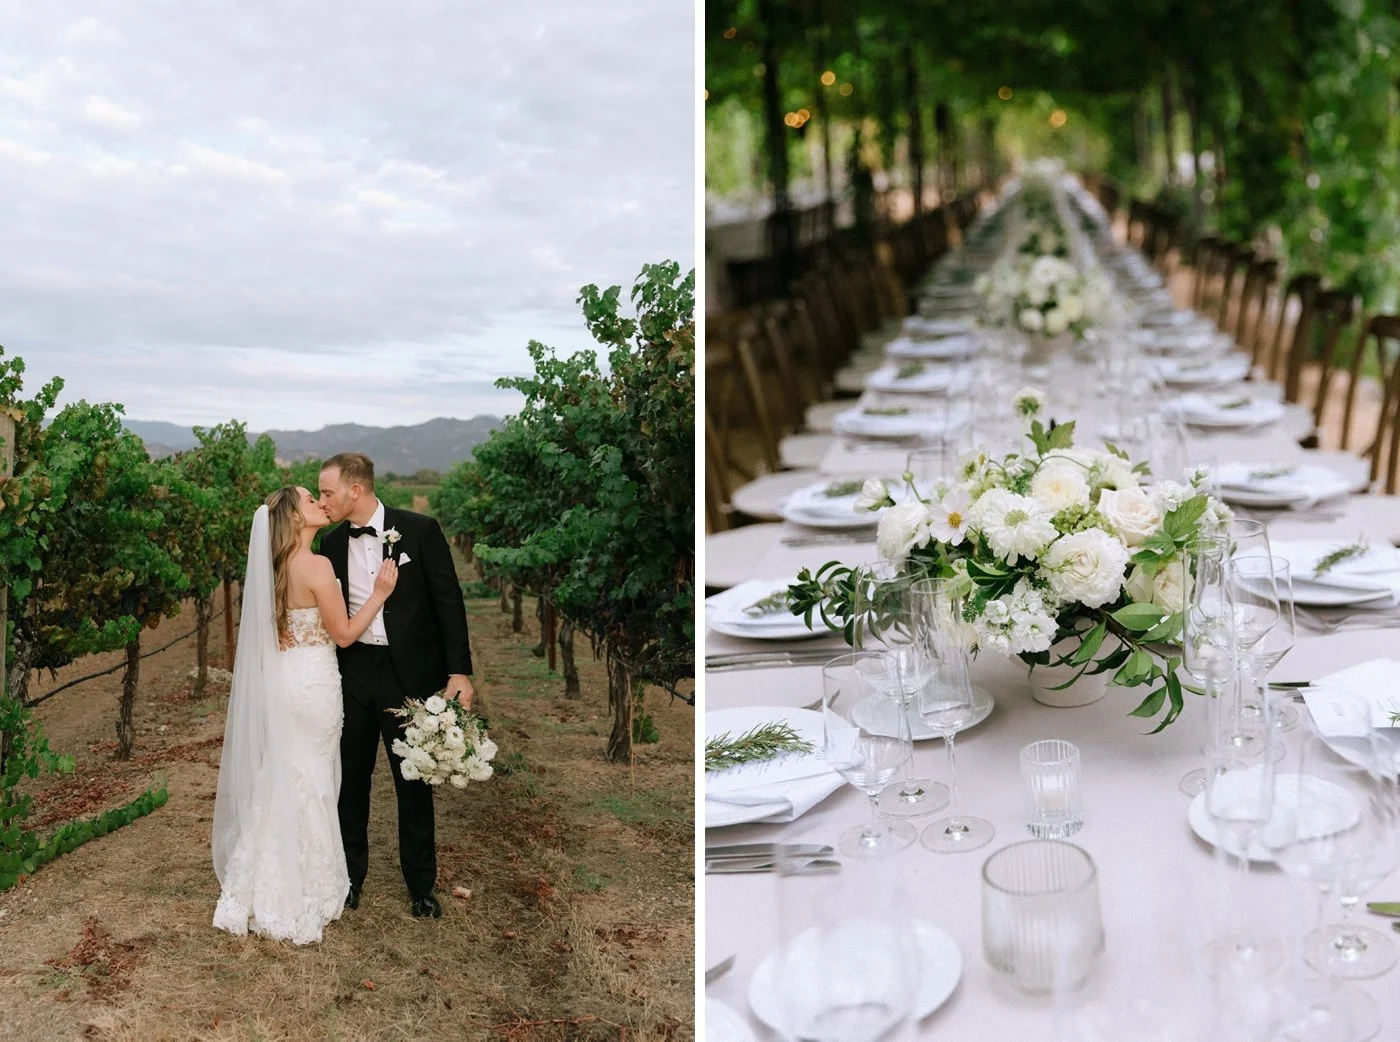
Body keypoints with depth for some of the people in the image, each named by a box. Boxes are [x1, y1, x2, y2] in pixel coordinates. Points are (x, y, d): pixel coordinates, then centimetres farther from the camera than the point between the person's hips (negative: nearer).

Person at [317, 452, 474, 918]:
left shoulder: (420, 530, -9)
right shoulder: (333, 543, 3)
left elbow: (449, 600, -8)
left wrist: (459, 671, -12)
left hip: (408, 672, -3)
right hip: (352, 672, 4)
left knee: (414, 782, 7)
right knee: (351, 779, 12)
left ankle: (420, 885, 21)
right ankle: (350, 876, 29)